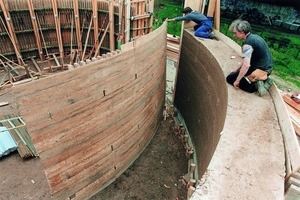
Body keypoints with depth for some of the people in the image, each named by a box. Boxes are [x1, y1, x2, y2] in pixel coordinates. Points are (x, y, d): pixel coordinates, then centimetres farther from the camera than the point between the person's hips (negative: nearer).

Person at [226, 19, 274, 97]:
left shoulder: (247, 44, -22)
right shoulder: (254, 36, 7)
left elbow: (246, 65, -28)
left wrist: (237, 81, -19)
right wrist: (238, 68, 17)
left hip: (261, 70, -9)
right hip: (268, 67, 9)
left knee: (230, 78, 1)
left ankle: (255, 85, -10)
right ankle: (264, 80, 13)